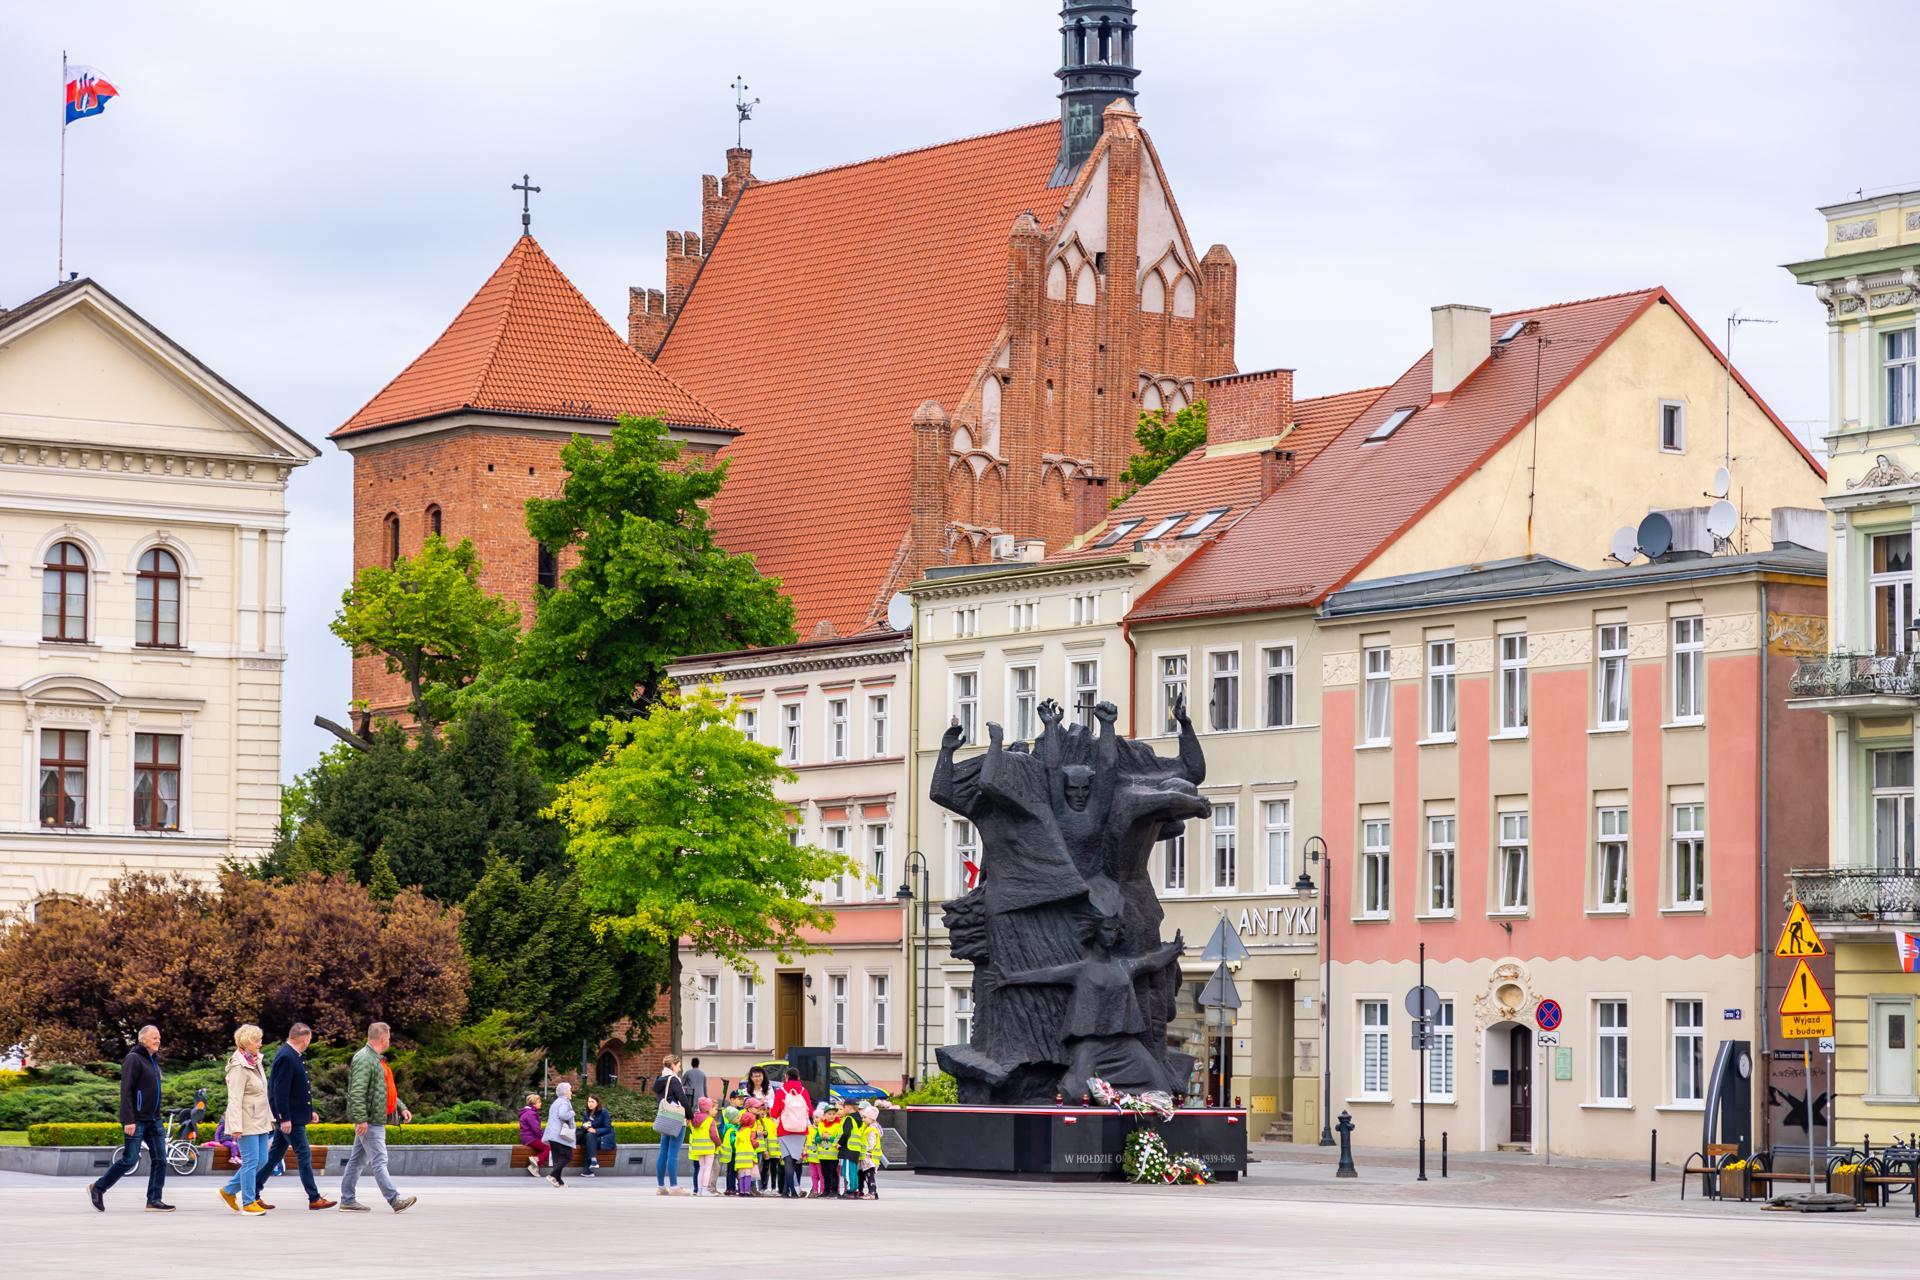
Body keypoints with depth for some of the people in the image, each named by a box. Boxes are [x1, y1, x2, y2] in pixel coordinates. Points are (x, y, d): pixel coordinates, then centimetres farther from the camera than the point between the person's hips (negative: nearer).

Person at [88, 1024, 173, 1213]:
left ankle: (154, 1200, 2)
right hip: (137, 1120, -8)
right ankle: (98, 1188, 11)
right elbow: (126, 1091, -18)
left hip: (153, 1119, 8)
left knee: (160, 1159, 0)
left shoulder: (153, 1060, 16)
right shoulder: (134, 1059, -11)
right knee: (129, 1160, -5)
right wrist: (128, 1120, -23)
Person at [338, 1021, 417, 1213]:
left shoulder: (376, 1059, 19)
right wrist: (361, 1119, -27)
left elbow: (385, 1090, 29)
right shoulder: (364, 1059, -15)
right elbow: (357, 1092, -23)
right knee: (379, 1161, -11)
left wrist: (401, 1107, 22)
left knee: (358, 1160, 13)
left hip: (375, 1120, 11)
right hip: (369, 1121, -11)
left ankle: (347, 1200, 17)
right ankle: (395, 1200, -15)